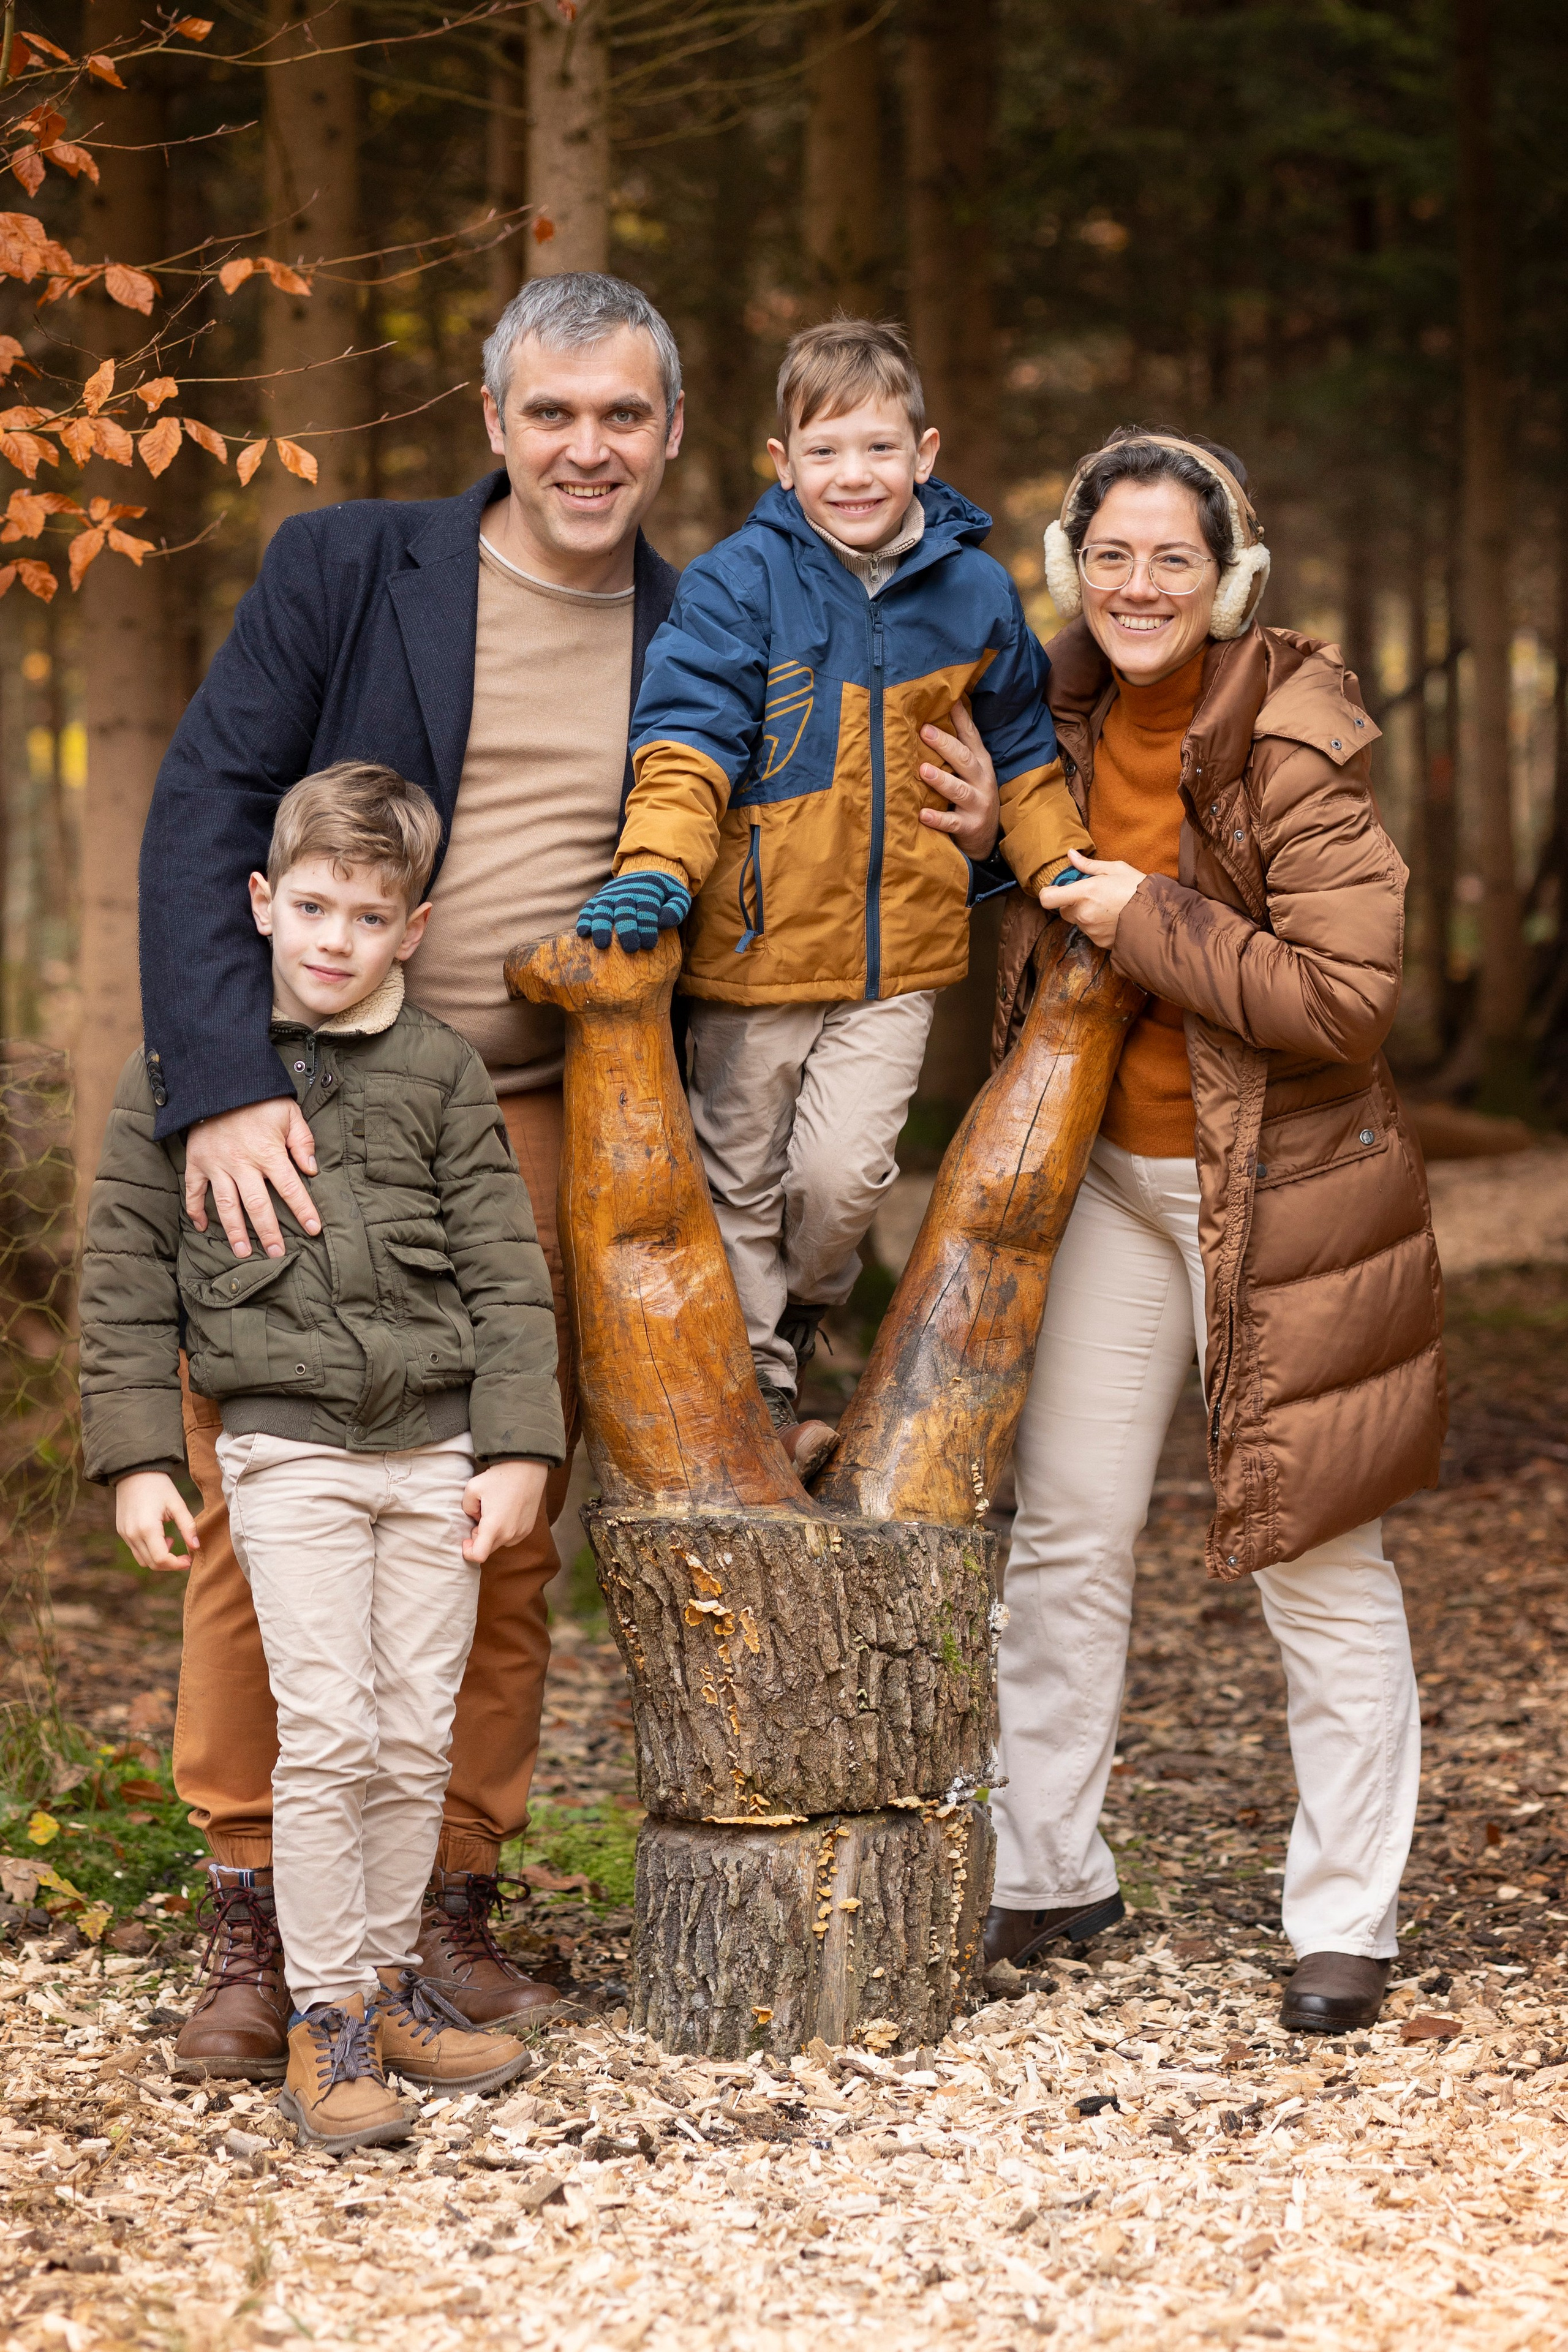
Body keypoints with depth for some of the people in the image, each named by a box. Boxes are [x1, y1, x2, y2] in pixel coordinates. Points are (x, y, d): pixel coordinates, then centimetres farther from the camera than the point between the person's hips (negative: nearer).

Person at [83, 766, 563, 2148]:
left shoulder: (443, 1072, 5)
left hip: (439, 1448, 2)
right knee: (326, 1732, -8)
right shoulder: (184, 1069, 2)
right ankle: (326, 2017, 3)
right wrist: (137, 1455, -1)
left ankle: (389, 1981, 23)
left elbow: (506, 1270, 4)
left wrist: (519, 1450, -2)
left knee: (418, 1736, 7)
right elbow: (127, 1273, 4)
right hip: (289, 1448, -2)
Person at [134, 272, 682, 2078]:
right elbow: (200, 819, -9)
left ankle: (449, 1907, 18)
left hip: (529, 1132, 3)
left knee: (506, 1530, 5)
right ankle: (251, 1919, 11)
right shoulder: (344, 569, -2)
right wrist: (225, 1089, -20)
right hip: (297, 1118, -3)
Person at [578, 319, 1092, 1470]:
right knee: (743, 1179, 10)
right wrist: (656, 867, -31)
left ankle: (796, 1316, 24)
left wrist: (1069, 877, 7)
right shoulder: (740, 584, -9)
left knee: (844, 1172, -7)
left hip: (901, 947, 1)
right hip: (756, 938, -1)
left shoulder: (974, 592, 2)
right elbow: (687, 739, -16)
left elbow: (1023, 753, 15)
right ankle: (755, 1387, 27)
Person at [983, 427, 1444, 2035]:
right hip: (1114, 1175, 6)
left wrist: (1147, 922, -20)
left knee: (1318, 1561, 2)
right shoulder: (1065, 716, 4)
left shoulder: (1292, 742, -16)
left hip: (1282, 1183, -6)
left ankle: (1344, 1924, 12)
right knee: (1066, 1530, 9)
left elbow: (1347, 996, -23)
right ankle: (1045, 1875, 23)